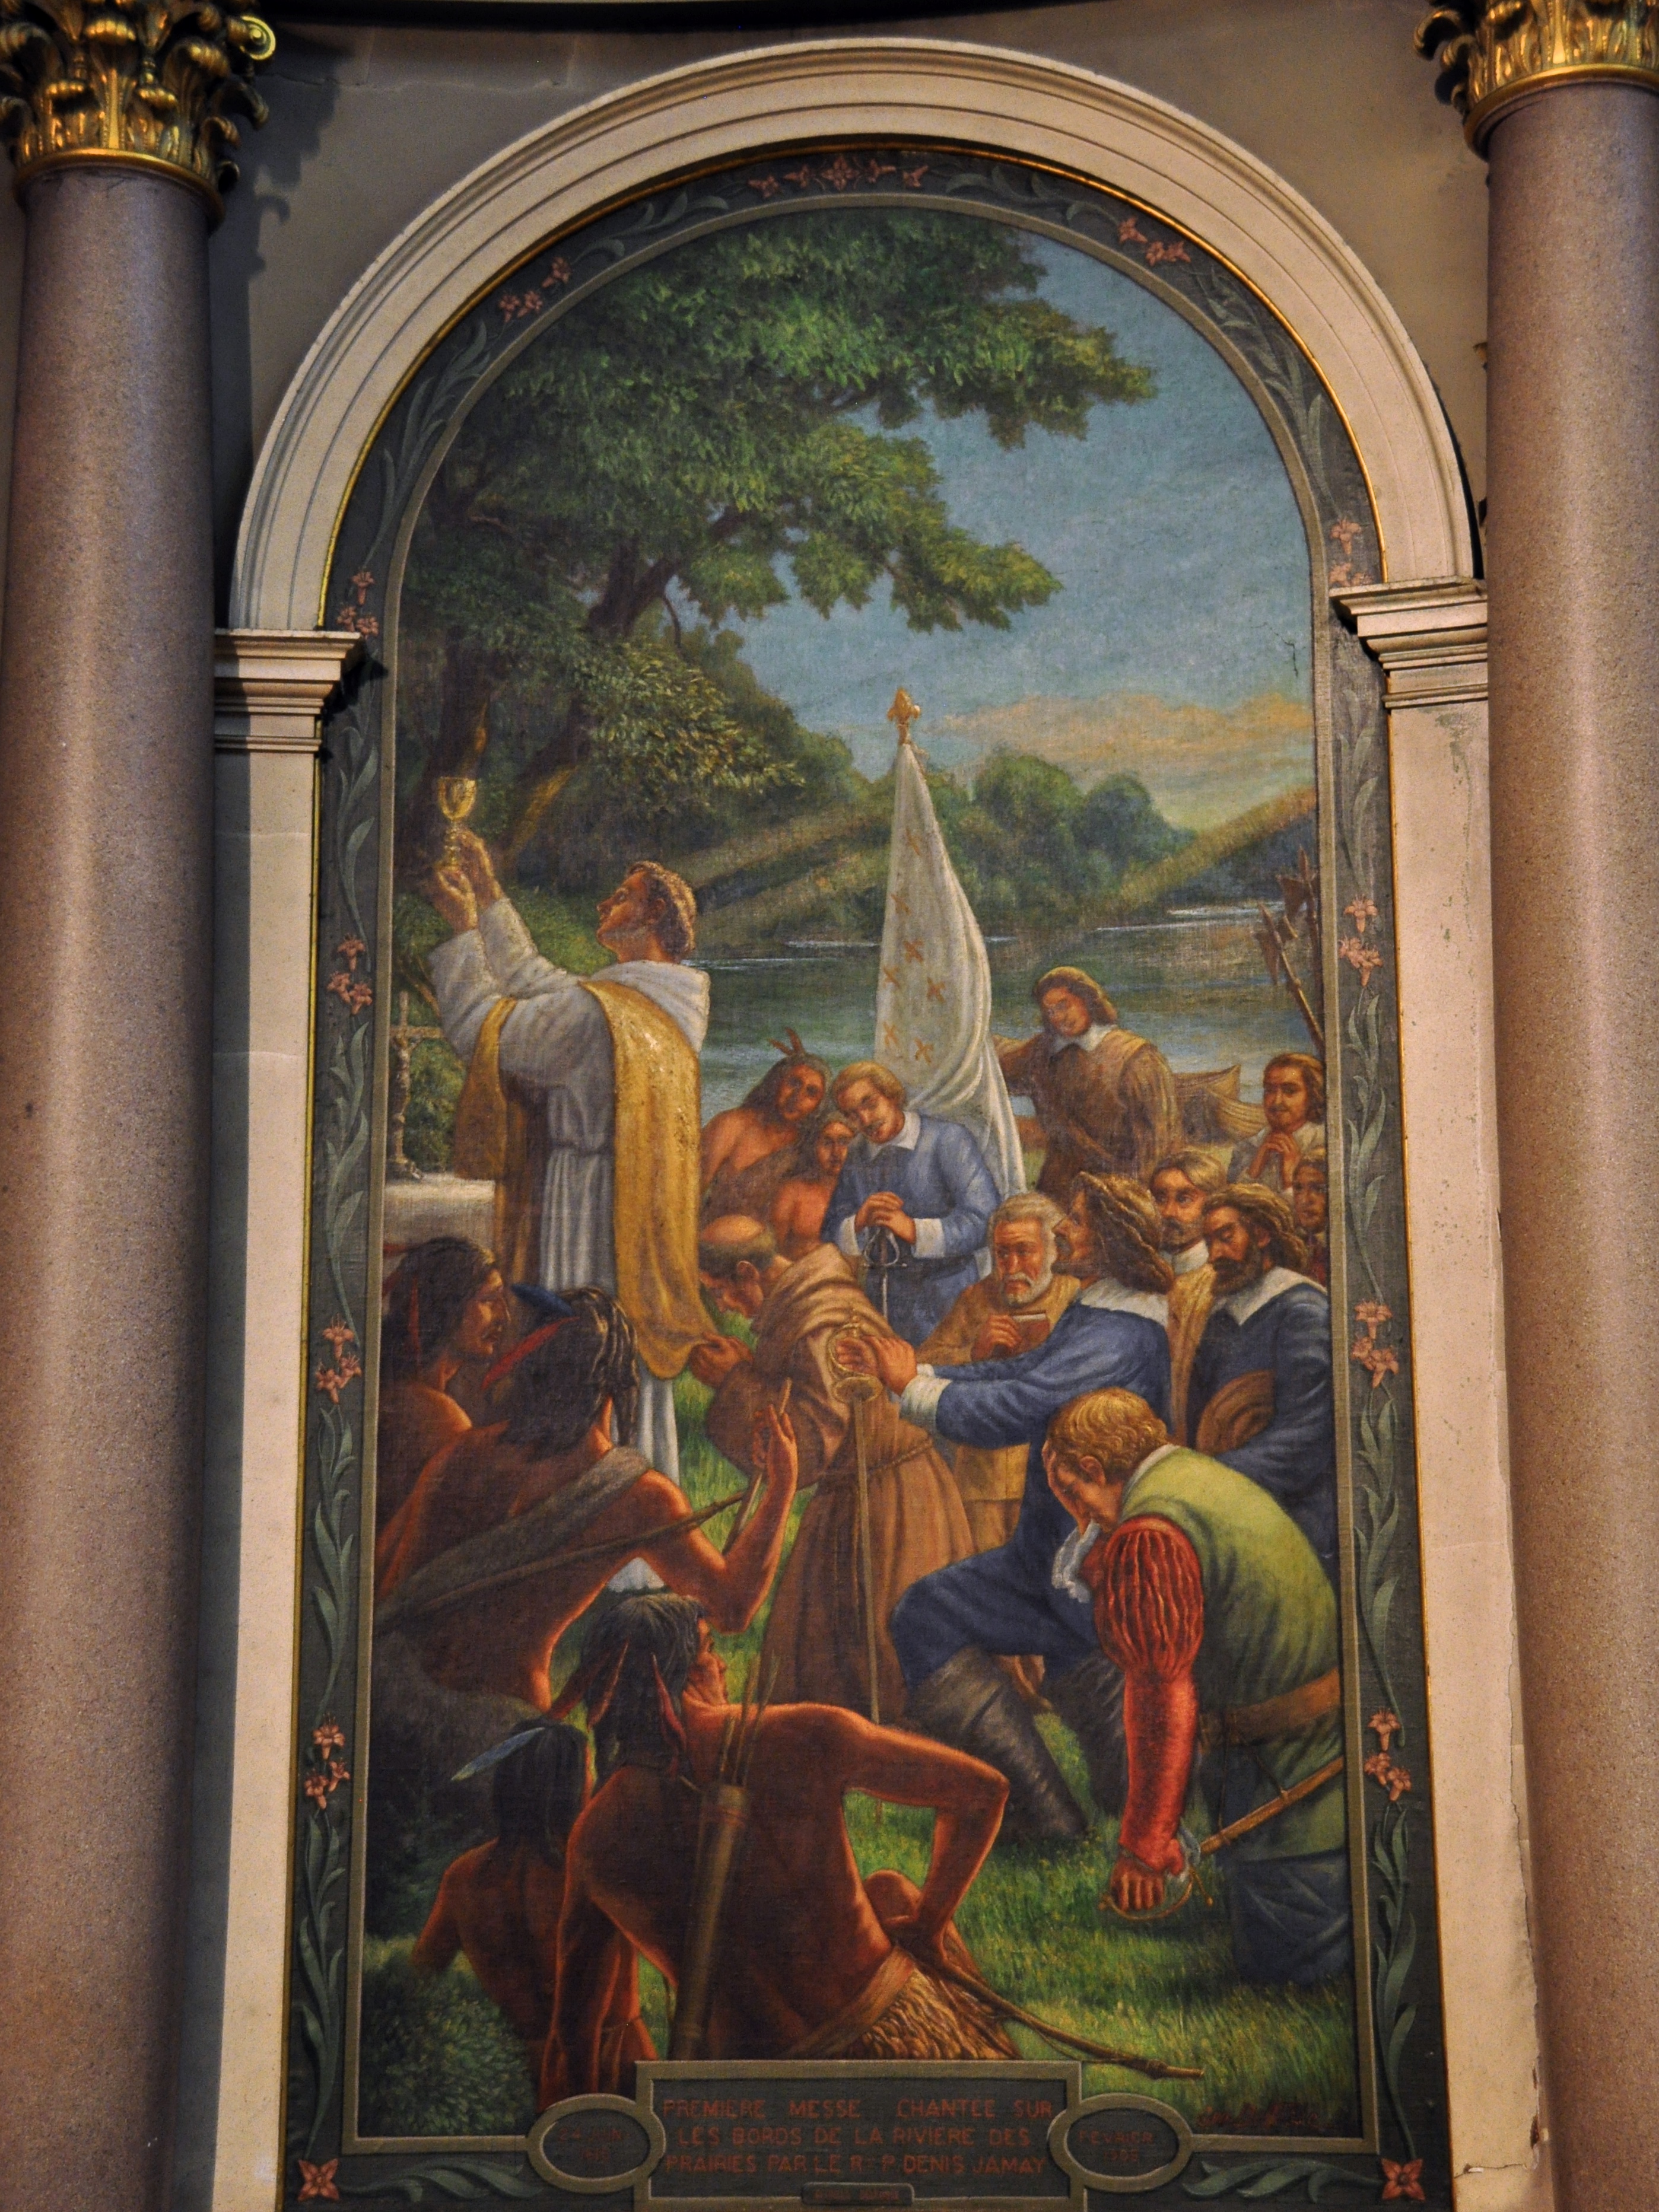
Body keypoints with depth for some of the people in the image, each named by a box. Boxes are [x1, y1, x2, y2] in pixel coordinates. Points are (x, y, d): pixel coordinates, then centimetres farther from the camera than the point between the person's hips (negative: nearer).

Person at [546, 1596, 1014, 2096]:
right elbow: (981, 1789, -6)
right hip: (895, 2037, -1)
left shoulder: (594, 1836, -5)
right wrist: (929, 1924, 8)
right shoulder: (803, 1736, -15)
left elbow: (573, 2027, 5)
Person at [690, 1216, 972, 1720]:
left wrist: (736, 1380, -21)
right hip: (852, 1496, 10)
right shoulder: (793, 1309, 4)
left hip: (886, 1504, -10)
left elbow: (804, 1453, -26)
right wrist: (743, 1371, 1)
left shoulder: (824, 1330, -26)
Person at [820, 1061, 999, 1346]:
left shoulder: (947, 1139, -7)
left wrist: (915, 1229, -25)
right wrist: (860, 1221, -15)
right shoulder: (852, 1156, 7)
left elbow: (985, 1221, -16)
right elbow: (832, 1237, 6)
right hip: (882, 1301, 3)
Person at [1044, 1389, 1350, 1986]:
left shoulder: (1147, 1537, -19)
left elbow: (1161, 1697, -20)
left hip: (1285, 1769, -10)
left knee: (1278, 1963, -2)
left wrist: (1142, 1848, -15)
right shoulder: (1206, 1475, 12)